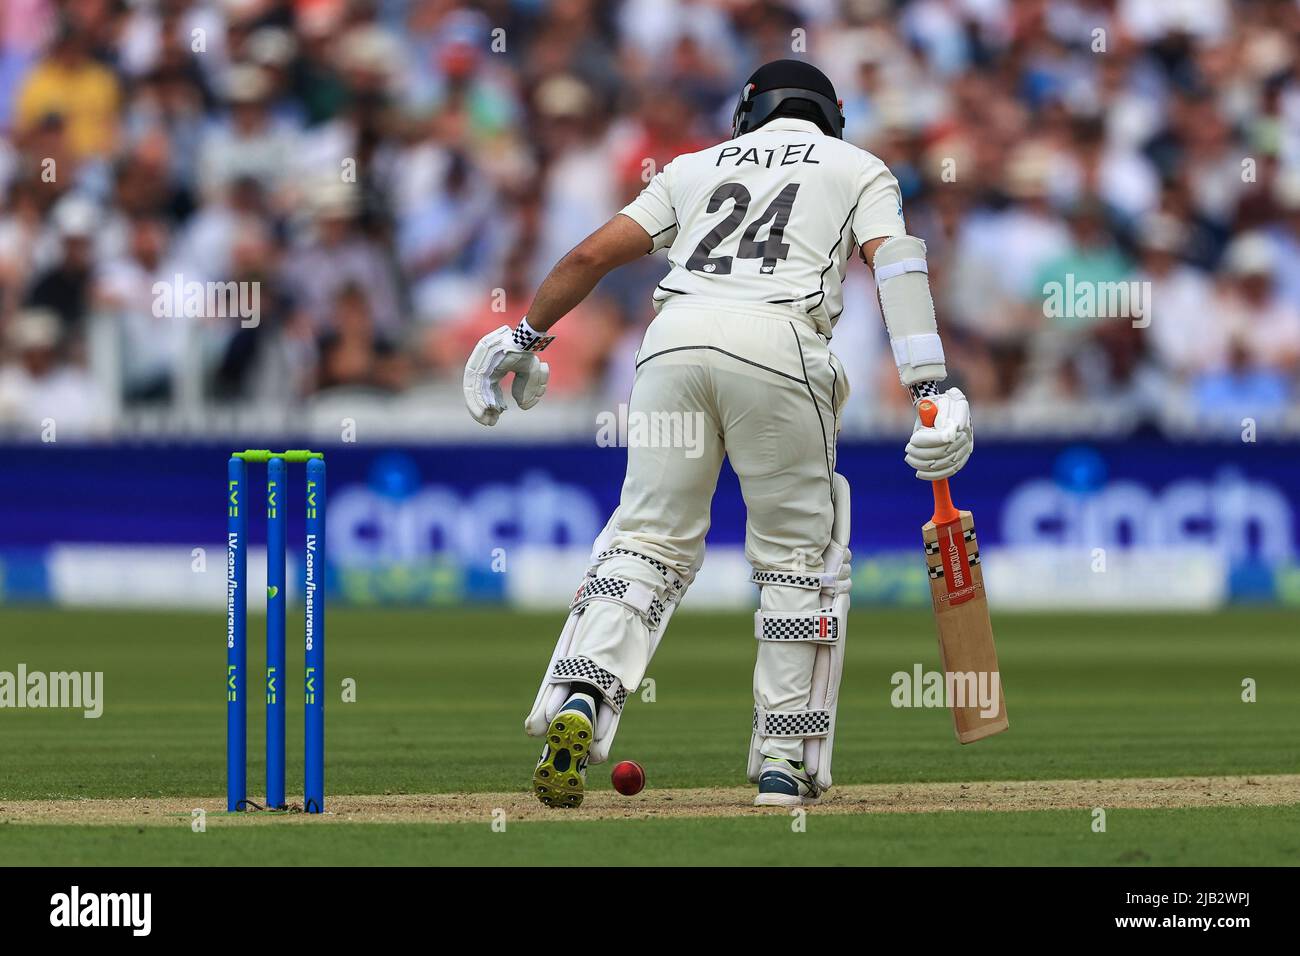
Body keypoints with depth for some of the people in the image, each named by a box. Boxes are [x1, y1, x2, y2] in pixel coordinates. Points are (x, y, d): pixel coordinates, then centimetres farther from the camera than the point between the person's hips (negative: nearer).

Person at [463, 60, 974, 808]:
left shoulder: (699, 165, 29)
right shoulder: (858, 168, 23)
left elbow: (594, 254, 22)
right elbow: (895, 261, 3)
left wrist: (527, 334, 34)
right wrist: (930, 389, -7)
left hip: (675, 338, 2)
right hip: (778, 344, -2)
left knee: (651, 540, 7)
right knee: (801, 555, 10)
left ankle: (579, 702, -16)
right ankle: (786, 761, 7)